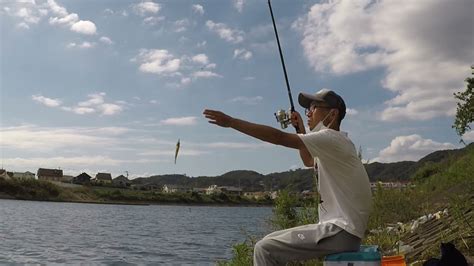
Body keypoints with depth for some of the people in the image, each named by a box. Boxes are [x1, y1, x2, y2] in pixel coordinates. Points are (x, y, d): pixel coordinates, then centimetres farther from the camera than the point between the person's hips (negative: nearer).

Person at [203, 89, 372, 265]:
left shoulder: (331, 138, -14)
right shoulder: (334, 144, 17)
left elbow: (279, 137, -21)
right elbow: (309, 161, 35)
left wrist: (231, 122, -18)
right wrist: (300, 128, 25)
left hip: (341, 232, -10)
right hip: (343, 230, 10)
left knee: (265, 249, -13)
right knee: (271, 243, 15)